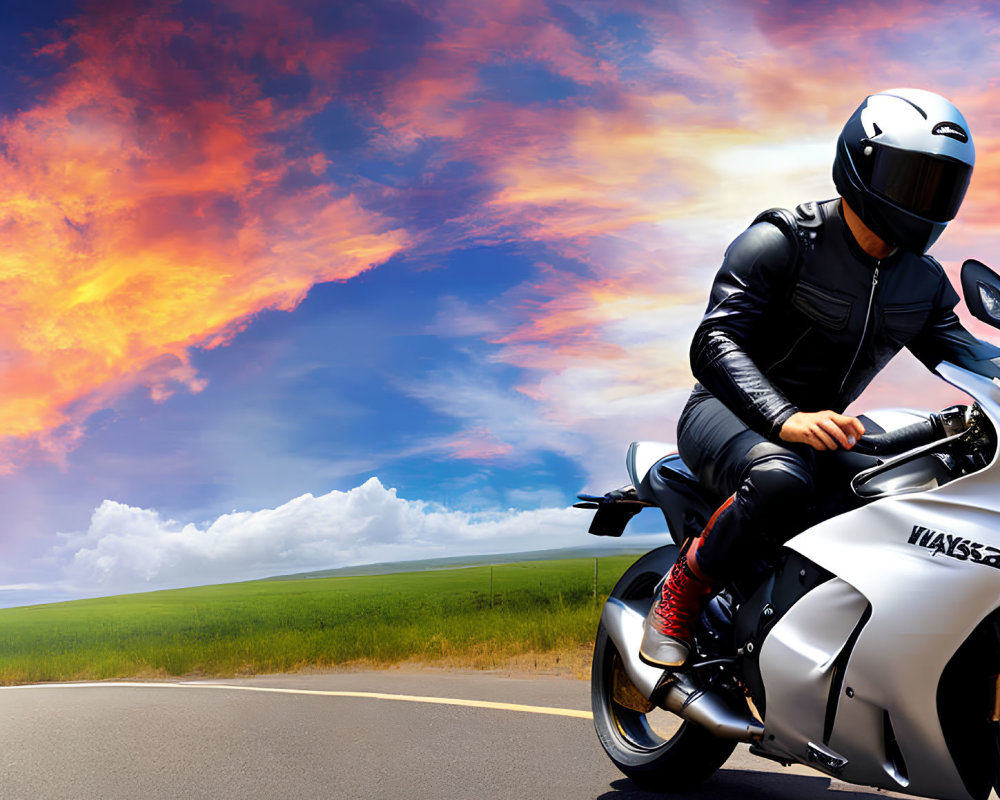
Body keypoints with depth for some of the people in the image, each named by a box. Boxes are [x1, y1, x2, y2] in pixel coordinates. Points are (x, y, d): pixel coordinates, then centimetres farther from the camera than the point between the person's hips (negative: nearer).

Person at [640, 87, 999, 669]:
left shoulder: (925, 281, 9)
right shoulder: (781, 242, -14)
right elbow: (715, 343, -24)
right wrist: (786, 419, -42)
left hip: (819, 432, 7)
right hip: (729, 414, -7)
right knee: (781, 480, -41)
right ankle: (685, 587, -15)